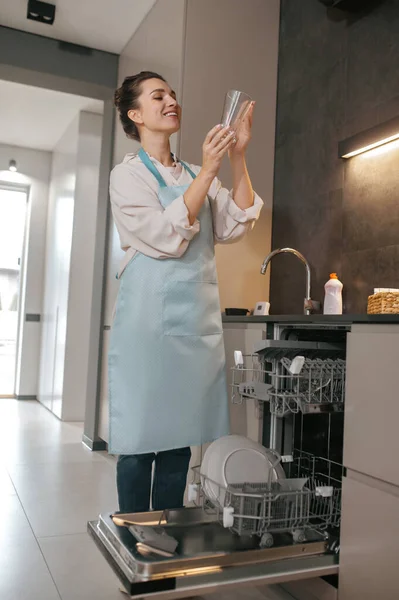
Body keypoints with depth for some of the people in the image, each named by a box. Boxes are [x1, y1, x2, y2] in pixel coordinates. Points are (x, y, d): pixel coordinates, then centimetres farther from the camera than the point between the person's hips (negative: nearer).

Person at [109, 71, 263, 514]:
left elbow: (234, 227, 5)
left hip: (197, 317, 6)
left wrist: (238, 158, -2)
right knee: (141, 438, 1)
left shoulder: (195, 175, 18)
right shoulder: (128, 175, 1)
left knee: (180, 436, 9)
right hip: (151, 317, -5)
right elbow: (167, 238, -13)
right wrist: (207, 171, -15)